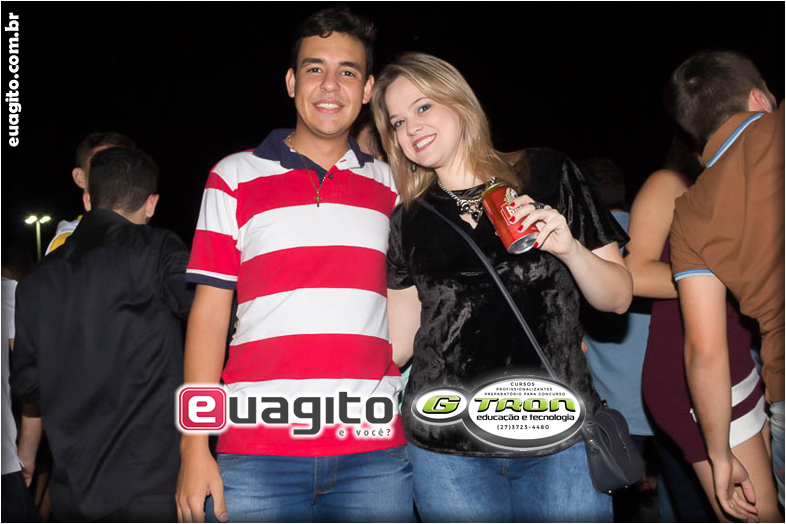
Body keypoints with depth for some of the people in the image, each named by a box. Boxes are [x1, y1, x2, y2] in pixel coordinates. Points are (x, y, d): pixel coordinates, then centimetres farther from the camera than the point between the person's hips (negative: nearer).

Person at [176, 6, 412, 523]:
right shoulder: (234, 177, 7)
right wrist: (195, 445, -1)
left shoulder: (391, 187, 12)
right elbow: (209, 311, 4)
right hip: (256, 452, -1)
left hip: (376, 452, 2)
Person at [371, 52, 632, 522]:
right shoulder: (409, 221, 8)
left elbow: (618, 299, 4)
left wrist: (569, 248, -13)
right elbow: (398, 342, 10)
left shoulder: (548, 175, 3)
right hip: (447, 449, 1)